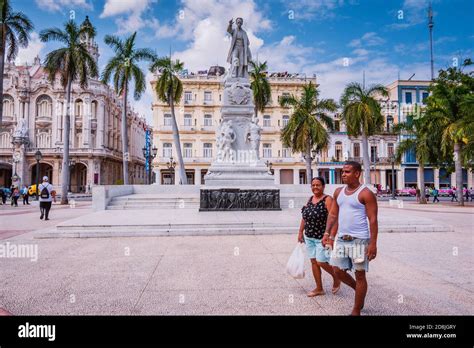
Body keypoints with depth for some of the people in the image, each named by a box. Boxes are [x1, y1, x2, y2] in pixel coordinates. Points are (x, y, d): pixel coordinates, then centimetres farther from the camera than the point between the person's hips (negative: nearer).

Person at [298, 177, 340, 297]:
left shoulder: (327, 200, -13)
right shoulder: (310, 199, 8)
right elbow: (304, 217, 14)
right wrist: (300, 232, 14)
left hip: (322, 238, -7)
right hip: (309, 237, 7)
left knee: (321, 262, -4)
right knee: (314, 262, 10)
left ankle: (336, 278, 25)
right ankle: (319, 289, 23)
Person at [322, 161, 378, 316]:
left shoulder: (366, 194, -10)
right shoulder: (338, 192, 9)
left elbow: (373, 220, -12)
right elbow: (333, 215, 12)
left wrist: (373, 243, -17)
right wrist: (327, 233, 2)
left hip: (359, 240, -6)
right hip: (341, 239, 7)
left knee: (360, 275, 5)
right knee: (338, 271, 10)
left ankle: (356, 311, 19)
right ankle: (359, 290, 37)